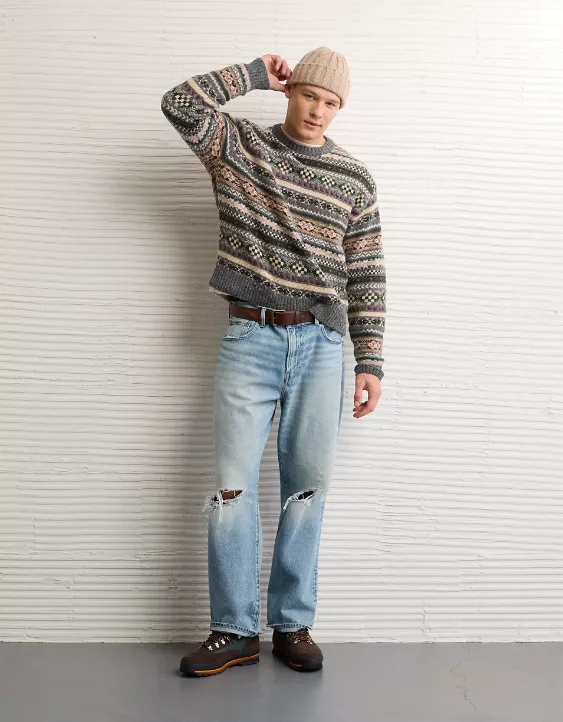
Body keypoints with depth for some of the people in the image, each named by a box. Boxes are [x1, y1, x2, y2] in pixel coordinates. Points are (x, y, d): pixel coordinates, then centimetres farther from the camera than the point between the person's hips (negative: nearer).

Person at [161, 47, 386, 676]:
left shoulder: (355, 179, 10)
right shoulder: (241, 146, 10)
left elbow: (366, 278, 9)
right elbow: (180, 104, -6)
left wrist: (370, 362, 4)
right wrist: (254, 74, 1)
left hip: (320, 343, 1)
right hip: (249, 338, -1)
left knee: (307, 486, 2)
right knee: (233, 484, -4)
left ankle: (293, 624, 15)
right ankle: (235, 631, 7)